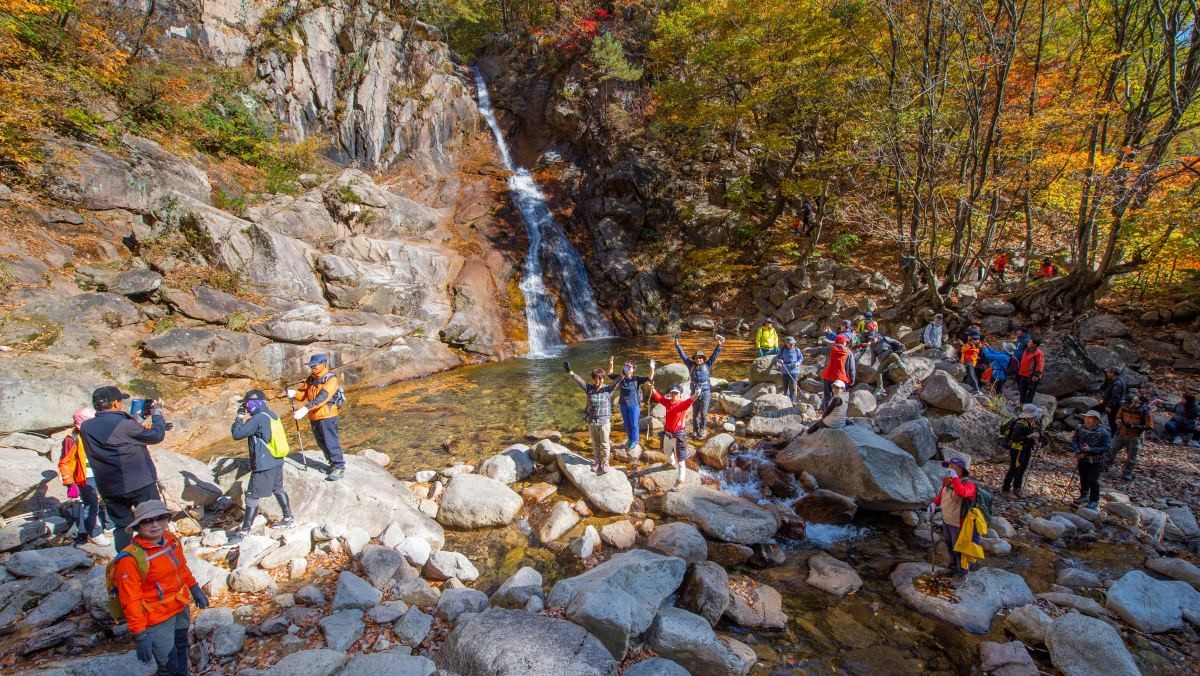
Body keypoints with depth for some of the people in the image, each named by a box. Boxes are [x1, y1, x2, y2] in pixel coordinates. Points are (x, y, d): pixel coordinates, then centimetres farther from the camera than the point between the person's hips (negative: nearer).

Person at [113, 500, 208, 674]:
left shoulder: (171, 539, -8)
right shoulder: (131, 559, -28)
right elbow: (131, 601, -23)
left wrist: (195, 589, 18)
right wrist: (140, 635, -22)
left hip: (180, 609, 7)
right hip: (158, 620, -7)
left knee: (181, 648, 29)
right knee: (169, 665, 3)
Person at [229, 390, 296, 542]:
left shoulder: (258, 419, -19)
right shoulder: (271, 415, 8)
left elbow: (236, 434, -17)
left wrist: (240, 417, -5)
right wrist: (246, 418, 11)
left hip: (263, 466, -9)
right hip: (277, 462, 9)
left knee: (252, 496, -1)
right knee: (278, 489, 20)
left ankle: (244, 531, 5)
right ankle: (289, 519, 28)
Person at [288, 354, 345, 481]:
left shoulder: (331, 379, -15)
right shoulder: (310, 379, 10)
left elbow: (322, 397, -26)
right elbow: (304, 395, 7)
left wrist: (306, 409, -35)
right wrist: (295, 393, -16)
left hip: (328, 417, -8)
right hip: (314, 417, 8)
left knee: (331, 443, -5)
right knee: (322, 443, 16)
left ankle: (340, 468, 4)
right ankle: (333, 464, 30)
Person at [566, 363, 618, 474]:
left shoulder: (608, 389, -10)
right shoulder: (589, 388, -6)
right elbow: (579, 380, -18)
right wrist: (570, 372, -33)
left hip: (604, 422, -2)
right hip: (592, 422, 2)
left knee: (605, 444, 11)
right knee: (595, 444, 18)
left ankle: (605, 463, 28)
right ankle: (597, 462, 36)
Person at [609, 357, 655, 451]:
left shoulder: (636, 379, -14)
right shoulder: (621, 377, -3)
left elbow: (649, 379, -22)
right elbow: (610, 374, 8)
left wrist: (652, 369, -36)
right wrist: (611, 364, -6)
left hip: (634, 405, -4)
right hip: (623, 405, 4)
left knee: (634, 424, 8)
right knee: (626, 424, 19)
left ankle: (635, 441, 28)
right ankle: (630, 439, 38)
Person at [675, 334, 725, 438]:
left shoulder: (707, 365, 5)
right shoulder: (691, 365, 7)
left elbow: (715, 355, 2)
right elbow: (683, 355, 8)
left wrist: (719, 346, -5)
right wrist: (677, 345, 7)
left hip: (705, 392, -1)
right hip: (694, 392, 1)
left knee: (703, 413, 0)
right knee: (695, 413, 8)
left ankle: (703, 430, 16)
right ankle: (695, 430, 20)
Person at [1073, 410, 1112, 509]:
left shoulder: (1103, 432, -16)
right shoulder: (1080, 429, -6)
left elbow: (1107, 447, -16)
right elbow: (1074, 441, 1)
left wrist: (1091, 450, -25)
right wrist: (1078, 452, -13)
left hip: (1096, 461, -4)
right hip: (1082, 459, 4)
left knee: (1093, 481, -1)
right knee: (1083, 479, 17)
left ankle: (1094, 501, 15)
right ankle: (1084, 496, 35)